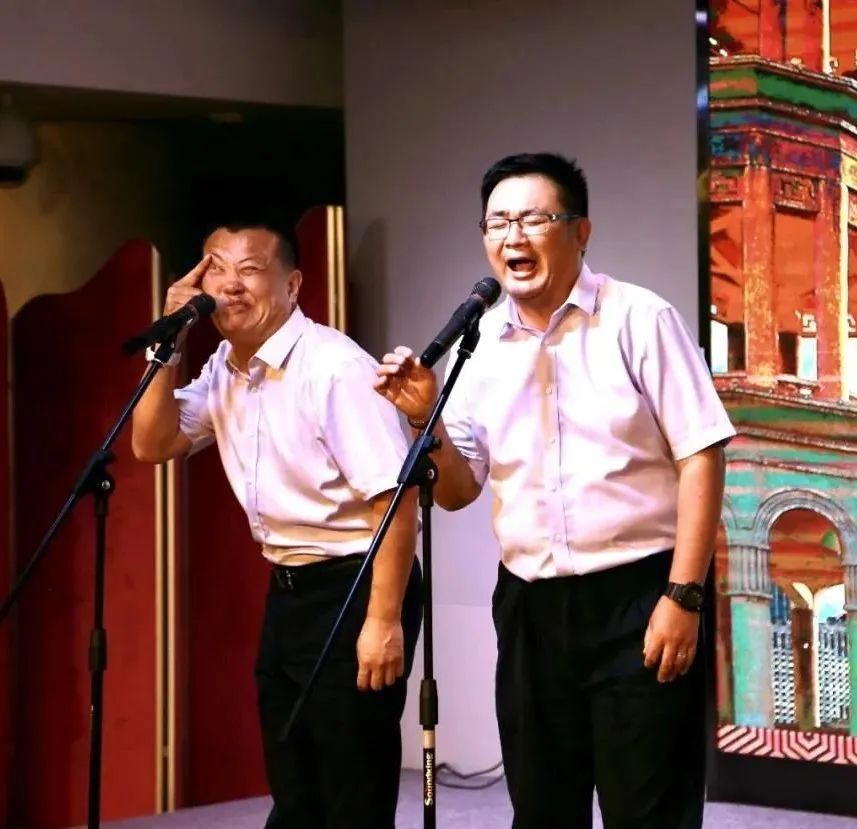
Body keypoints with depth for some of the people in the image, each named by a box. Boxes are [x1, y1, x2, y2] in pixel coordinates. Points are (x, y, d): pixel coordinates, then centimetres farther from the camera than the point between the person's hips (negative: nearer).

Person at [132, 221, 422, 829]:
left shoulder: (334, 367, -19)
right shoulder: (225, 369, 8)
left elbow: (395, 497, -22)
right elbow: (152, 445, 10)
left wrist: (384, 620, -25)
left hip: (352, 589, -8)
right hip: (288, 591, 9)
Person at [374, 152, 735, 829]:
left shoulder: (640, 320, -6)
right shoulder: (478, 345, 6)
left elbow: (701, 458, -9)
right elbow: (458, 491, 10)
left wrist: (683, 595, -15)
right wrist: (426, 421, -9)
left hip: (637, 595, -5)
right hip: (530, 606, 5)